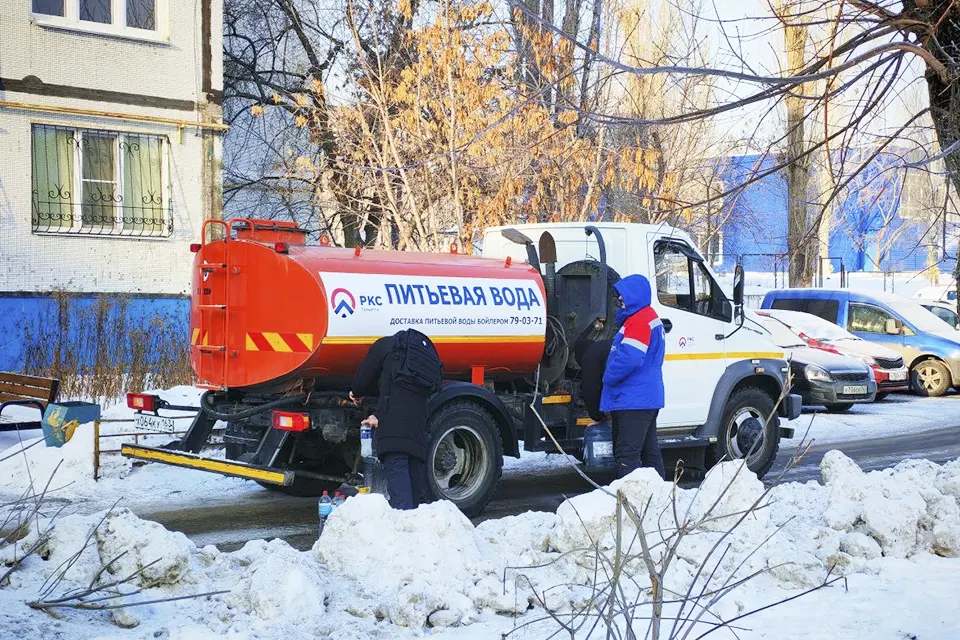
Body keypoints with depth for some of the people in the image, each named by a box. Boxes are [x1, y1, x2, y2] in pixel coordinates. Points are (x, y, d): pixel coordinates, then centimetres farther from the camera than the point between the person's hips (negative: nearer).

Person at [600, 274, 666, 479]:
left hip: (633, 400, -11)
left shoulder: (639, 320, -16)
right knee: (650, 451, 15)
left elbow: (629, 358, -24)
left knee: (626, 454, -12)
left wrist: (608, 378, -11)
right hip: (648, 399, 11)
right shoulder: (650, 317, 18)